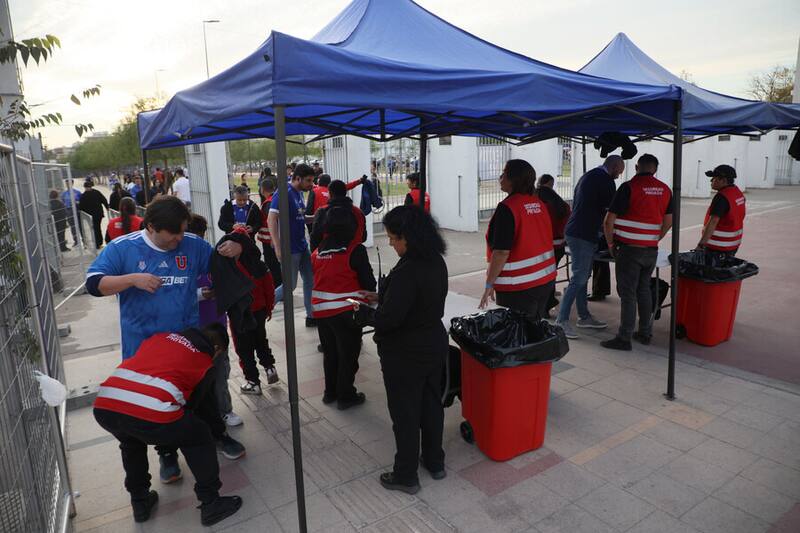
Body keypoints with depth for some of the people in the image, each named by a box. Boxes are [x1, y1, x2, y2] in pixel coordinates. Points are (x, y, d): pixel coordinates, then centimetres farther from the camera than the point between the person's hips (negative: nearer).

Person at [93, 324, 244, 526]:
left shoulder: (160, 337, 27)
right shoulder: (205, 363, 17)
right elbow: (195, 404, 28)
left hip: (103, 408, 5)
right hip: (152, 414, -5)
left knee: (131, 441, 38)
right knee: (199, 439, 22)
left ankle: (140, 502, 45)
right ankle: (211, 505, 26)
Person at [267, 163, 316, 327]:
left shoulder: (299, 193, 9)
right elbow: (271, 219, -24)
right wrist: (278, 248, -28)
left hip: (302, 246, 8)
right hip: (289, 249, -8)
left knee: (310, 281, 11)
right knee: (290, 286, -2)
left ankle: (311, 316, 22)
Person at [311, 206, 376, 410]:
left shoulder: (318, 252, 4)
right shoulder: (356, 250, -14)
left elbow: (318, 278, 10)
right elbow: (368, 281, -10)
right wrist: (370, 295, 9)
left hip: (321, 311, 6)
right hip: (346, 311, -6)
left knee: (330, 353, 20)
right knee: (348, 355, 9)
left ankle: (330, 392, 32)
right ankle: (346, 396, 18)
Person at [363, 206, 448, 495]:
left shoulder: (407, 271, -29)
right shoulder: (436, 262, -1)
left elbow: (388, 319, -28)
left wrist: (365, 312, -7)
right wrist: (382, 298, 10)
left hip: (405, 354, -8)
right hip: (434, 344, 8)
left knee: (405, 414, 9)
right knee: (431, 405, 22)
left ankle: (406, 476, 26)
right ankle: (435, 461, 40)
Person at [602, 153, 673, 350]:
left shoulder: (629, 187, -12)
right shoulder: (665, 190, 7)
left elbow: (609, 221, -13)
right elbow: (668, 221, 13)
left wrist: (611, 243, 0)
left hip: (629, 250, -6)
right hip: (651, 250, 6)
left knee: (627, 293, -2)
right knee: (644, 290, 18)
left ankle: (624, 338, 2)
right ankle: (645, 333, 25)